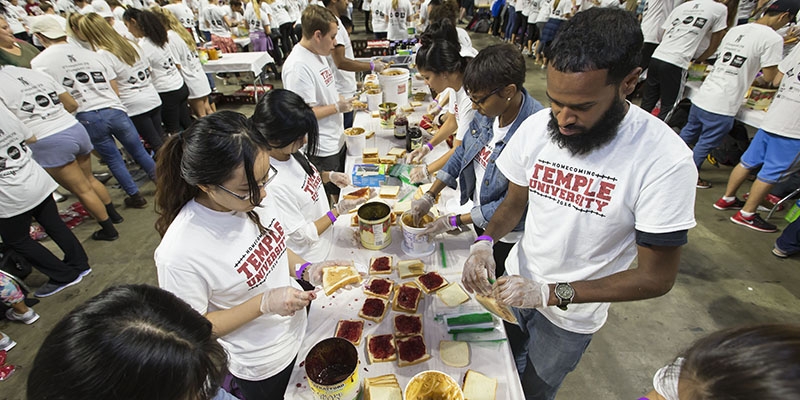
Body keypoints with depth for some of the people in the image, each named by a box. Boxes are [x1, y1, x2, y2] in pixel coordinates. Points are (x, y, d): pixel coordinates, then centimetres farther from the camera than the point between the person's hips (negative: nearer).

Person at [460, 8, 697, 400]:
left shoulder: (666, 161, -26)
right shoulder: (536, 126, -15)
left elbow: (656, 277, -19)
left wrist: (552, 293, -28)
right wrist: (485, 241, -19)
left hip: (571, 317, -3)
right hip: (515, 284, 4)